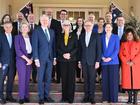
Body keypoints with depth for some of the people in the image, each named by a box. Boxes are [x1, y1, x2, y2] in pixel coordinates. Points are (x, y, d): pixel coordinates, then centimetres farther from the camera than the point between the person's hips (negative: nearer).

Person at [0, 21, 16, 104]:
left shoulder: (14, 37, 11)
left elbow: (15, 49, 11)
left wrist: (16, 60, 3)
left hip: (12, 62, 4)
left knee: (11, 79, 7)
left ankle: (9, 95, 16)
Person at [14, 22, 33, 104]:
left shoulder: (30, 38, 11)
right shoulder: (18, 37, -1)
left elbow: (33, 50, 10)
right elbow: (18, 50, -9)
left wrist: (31, 59, -5)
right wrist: (26, 59, -13)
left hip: (29, 60, 4)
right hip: (21, 60, -4)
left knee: (27, 79, 6)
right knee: (22, 78, -6)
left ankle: (26, 96, 12)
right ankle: (21, 97, 2)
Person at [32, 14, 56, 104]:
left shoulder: (52, 31, 12)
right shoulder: (36, 31, -3)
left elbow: (53, 45, 13)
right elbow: (35, 46, -7)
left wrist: (54, 57, 7)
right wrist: (36, 59, -13)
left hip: (50, 58, 4)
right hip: (41, 58, -4)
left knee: (48, 78, 8)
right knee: (41, 78, 2)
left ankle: (47, 96, 18)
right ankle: (41, 97, 11)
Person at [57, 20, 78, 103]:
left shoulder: (74, 35, 6)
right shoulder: (60, 36, 12)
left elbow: (76, 47, 0)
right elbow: (58, 48, 8)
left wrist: (70, 54, -12)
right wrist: (63, 54, -8)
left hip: (72, 59, -2)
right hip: (62, 60, 2)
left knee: (71, 78, -2)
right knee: (64, 78, 3)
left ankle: (70, 97, 3)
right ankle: (64, 97, 10)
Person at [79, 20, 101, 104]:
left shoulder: (96, 36, 0)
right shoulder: (82, 36, 11)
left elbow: (99, 49, -3)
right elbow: (80, 49, 12)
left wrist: (98, 61, -9)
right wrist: (79, 61, 7)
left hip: (92, 61, -3)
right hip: (84, 61, 3)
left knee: (92, 80, 0)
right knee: (86, 80, 7)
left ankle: (92, 97, 8)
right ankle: (86, 96, 14)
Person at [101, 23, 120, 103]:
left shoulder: (116, 37, 4)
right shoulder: (102, 38, 12)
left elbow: (117, 49, -3)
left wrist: (110, 58, -13)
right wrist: (102, 57, -6)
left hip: (113, 62, -2)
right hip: (104, 62, 3)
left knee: (113, 81, -2)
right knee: (105, 81, 3)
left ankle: (113, 99, 5)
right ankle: (105, 98, 12)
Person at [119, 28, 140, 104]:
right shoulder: (123, 44, 13)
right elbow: (121, 54, 6)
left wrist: (133, 62, -13)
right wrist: (126, 61, -9)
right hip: (126, 66, 2)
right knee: (127, 81, -1)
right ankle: (130, 98, 7)